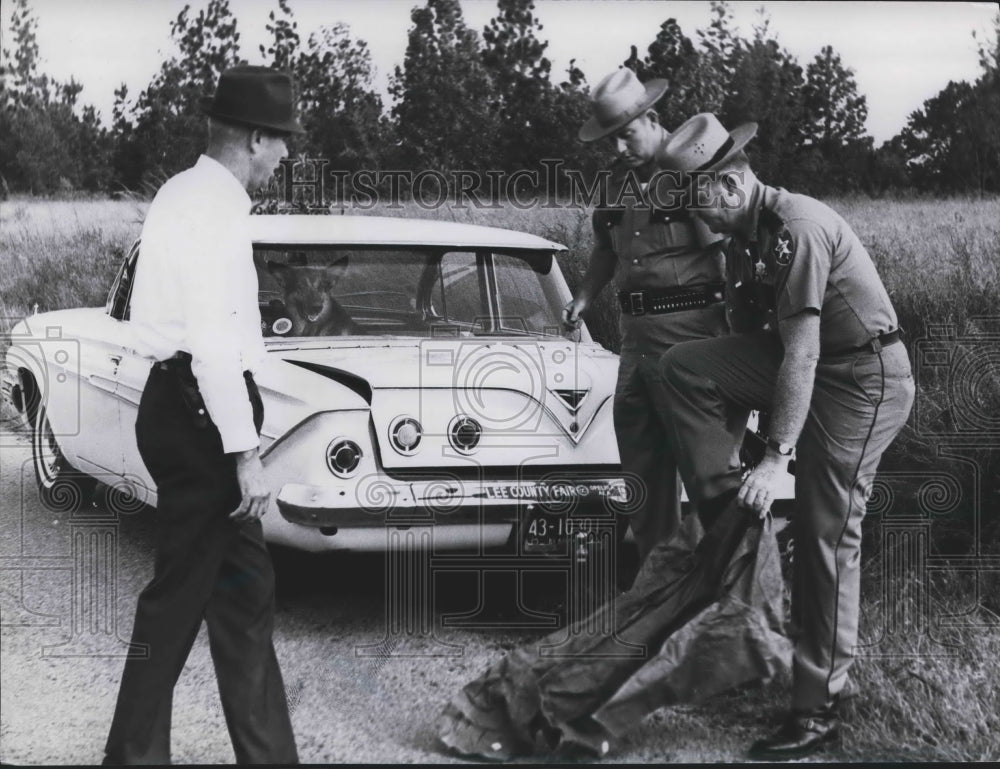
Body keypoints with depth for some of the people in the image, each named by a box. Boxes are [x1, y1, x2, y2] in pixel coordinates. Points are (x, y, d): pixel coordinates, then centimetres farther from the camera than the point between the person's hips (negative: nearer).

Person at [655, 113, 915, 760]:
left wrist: (777, 458, -26)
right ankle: (726, 515, -5)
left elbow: (801, 355, -26)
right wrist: (729, 447, 13)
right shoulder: (745, 238, 6)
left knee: (826, 536, -7)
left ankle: (820, 710, 2)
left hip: (865, 377, -9)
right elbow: (748, 340, 12)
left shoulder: (799, 229, -23)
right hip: (801, 365, 9)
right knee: (685, 367, -9)